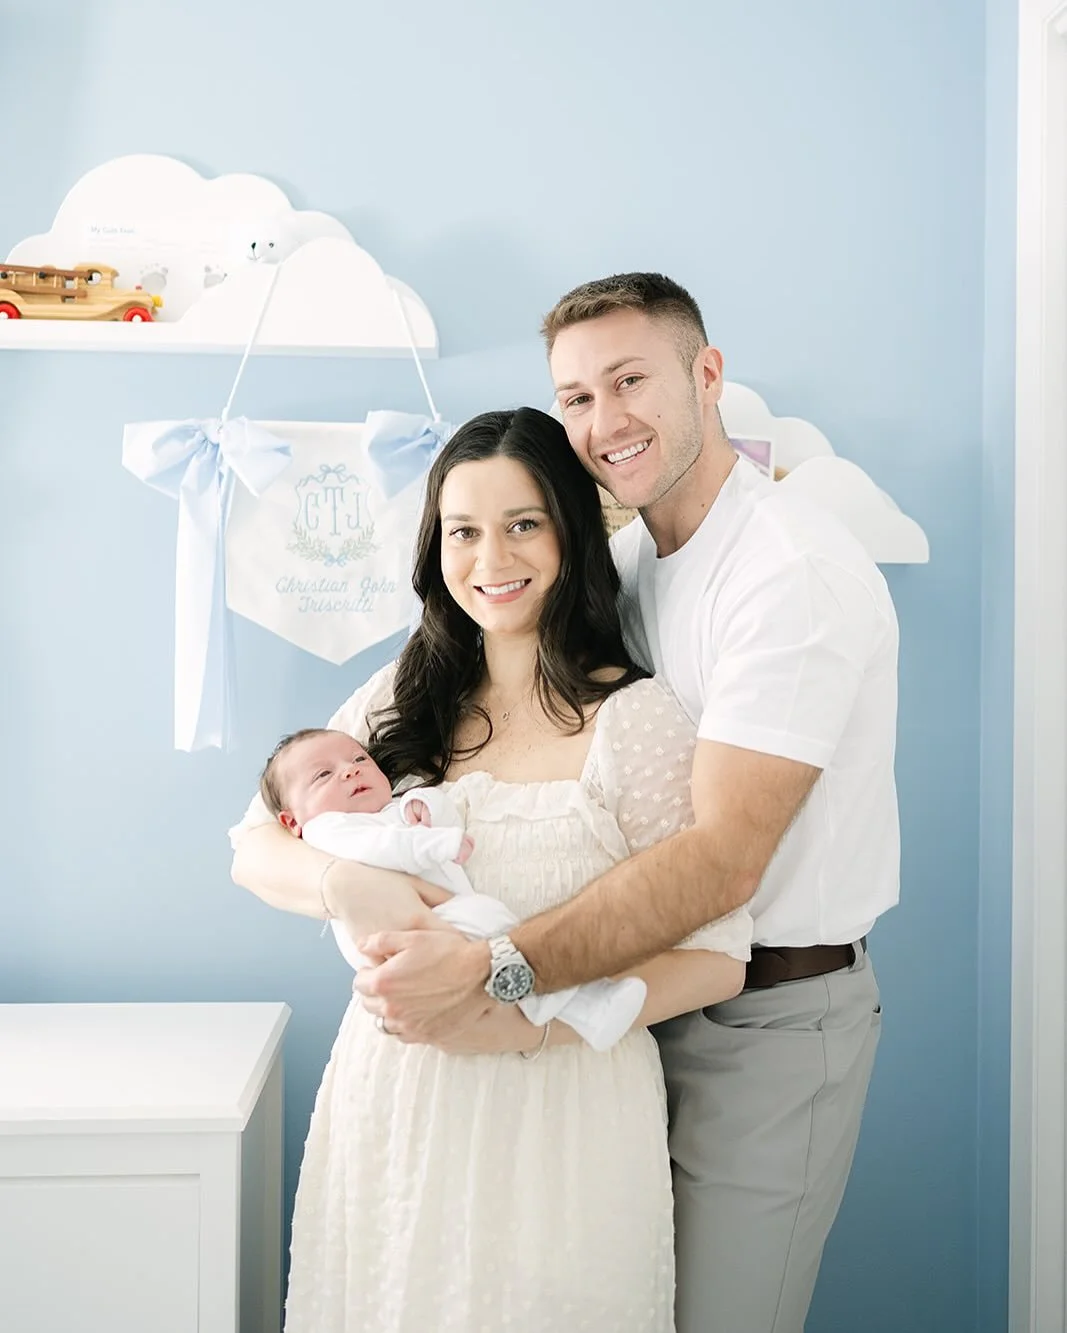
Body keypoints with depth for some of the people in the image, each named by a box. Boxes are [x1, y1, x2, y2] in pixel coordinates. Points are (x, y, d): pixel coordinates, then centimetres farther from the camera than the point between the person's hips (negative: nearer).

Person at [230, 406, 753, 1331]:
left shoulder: (635, 718, -11)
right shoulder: (405, 699, 4)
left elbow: (716, 961, -12)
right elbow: (254, 846, 5)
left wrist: (526, 1020, -22)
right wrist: (343, 884, -17)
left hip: (563, 1109, -4)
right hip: (391, 1092, 4)